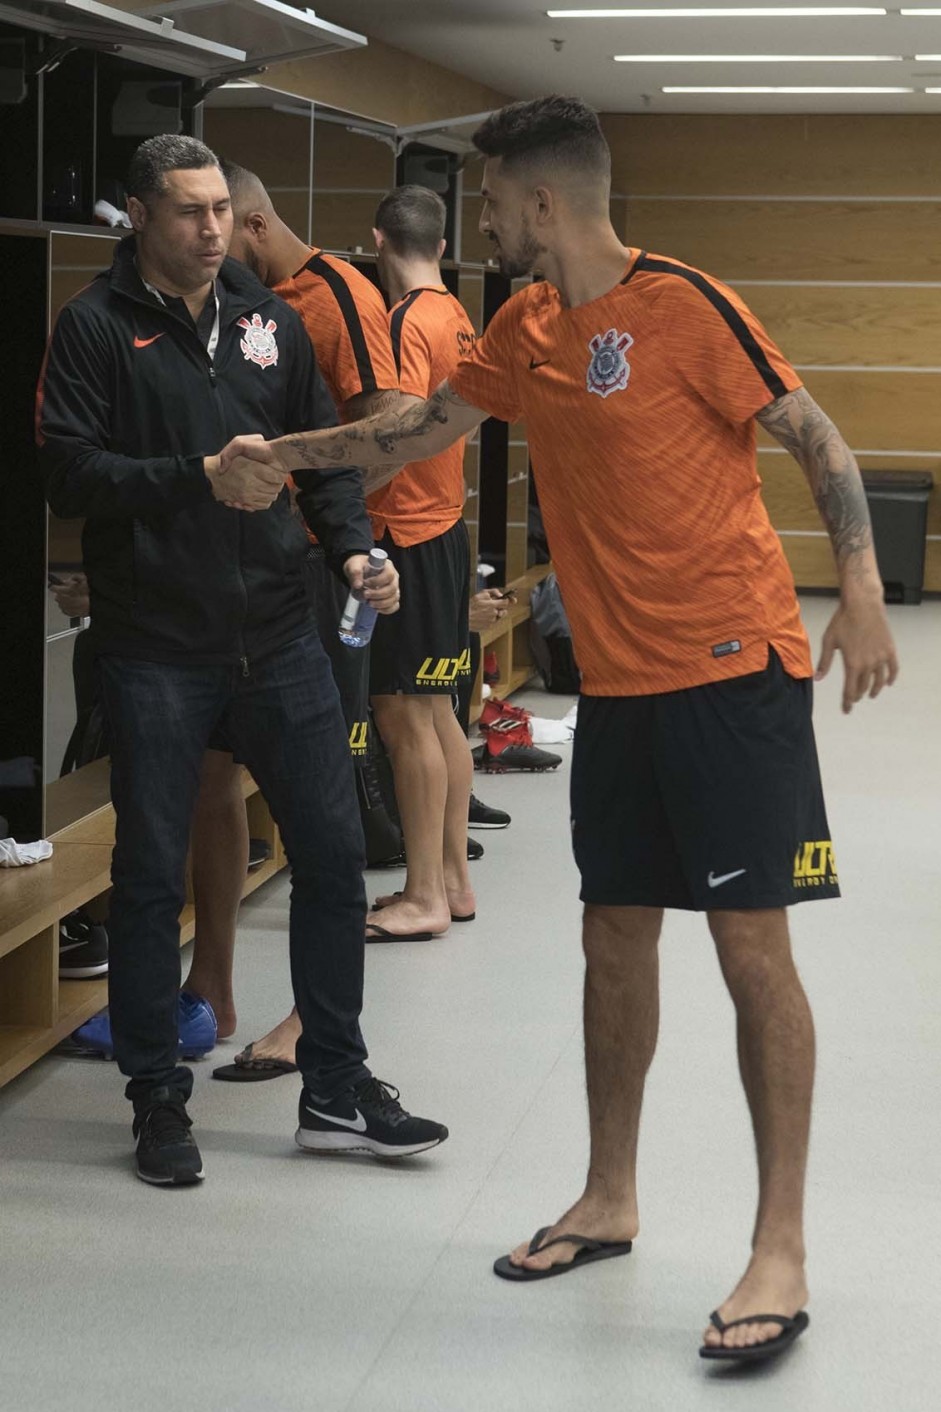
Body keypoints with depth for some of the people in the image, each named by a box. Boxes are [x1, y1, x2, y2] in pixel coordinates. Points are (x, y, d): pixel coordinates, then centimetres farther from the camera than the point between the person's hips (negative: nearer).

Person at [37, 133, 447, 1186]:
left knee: (332, 853, 5)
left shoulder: (268, 318, 10)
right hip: (155, 652, -4)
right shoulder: (98, 326, -4)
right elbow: (68, 472, -12)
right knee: (152, 878, 3)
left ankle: (336, 1092, 19)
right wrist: (198, 480, -22)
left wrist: (351, 545, -2)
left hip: (277, 637, 4)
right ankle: (157, 1100, 18)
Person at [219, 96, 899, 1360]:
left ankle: (781, 1253, 2)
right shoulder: (527, 331, 9)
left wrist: (861, 593, -22)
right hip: (617, 679, 7)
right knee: (615, 939, 13)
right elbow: (420, 431, 23)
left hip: (733, 667, -7)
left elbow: (814, 437, -11)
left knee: (752, 946, -5)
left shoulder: (682, 304, -12)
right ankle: (609, 1203, 28)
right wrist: (281, 454, 25)